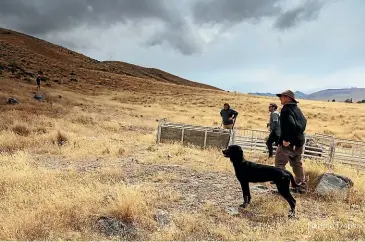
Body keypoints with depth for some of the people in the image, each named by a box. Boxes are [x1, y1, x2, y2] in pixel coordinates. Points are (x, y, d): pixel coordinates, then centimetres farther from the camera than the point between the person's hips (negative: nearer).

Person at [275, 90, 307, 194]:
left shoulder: (286, 109, -17)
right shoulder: (297, 109, 13)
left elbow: (290, 124, -30)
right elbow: (304, 122, 23)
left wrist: (286, 139, -26)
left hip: (288, 142, -9)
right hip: (298, 141, 9)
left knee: (280, 163, -1)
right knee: (297, 164, 18)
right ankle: (302, 187, 26)